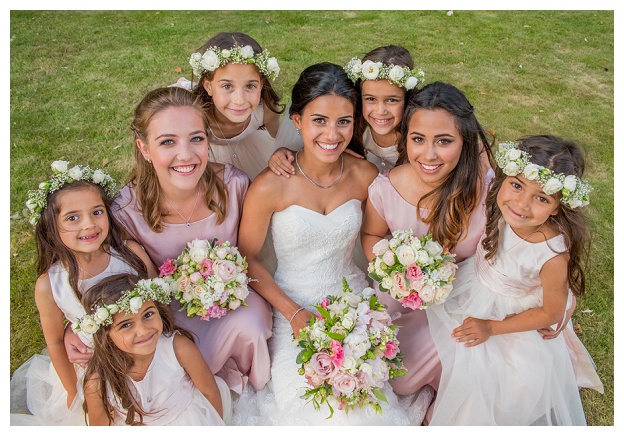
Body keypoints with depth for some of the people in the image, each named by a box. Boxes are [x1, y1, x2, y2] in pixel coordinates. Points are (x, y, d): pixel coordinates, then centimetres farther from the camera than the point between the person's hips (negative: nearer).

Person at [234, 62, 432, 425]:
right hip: (294, 306, -2)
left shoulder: (365, 175, -8)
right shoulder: (270, 187, -18)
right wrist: (293, 313, -13)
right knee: (312, 404, -15)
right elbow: (247, 259, -7)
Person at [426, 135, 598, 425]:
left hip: (506, 317, -4)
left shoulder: (554, 257, -34)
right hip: (468, 290, 5)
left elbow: (552, 313, -16)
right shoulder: (498, 210, -22)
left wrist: (491, 328, -15)